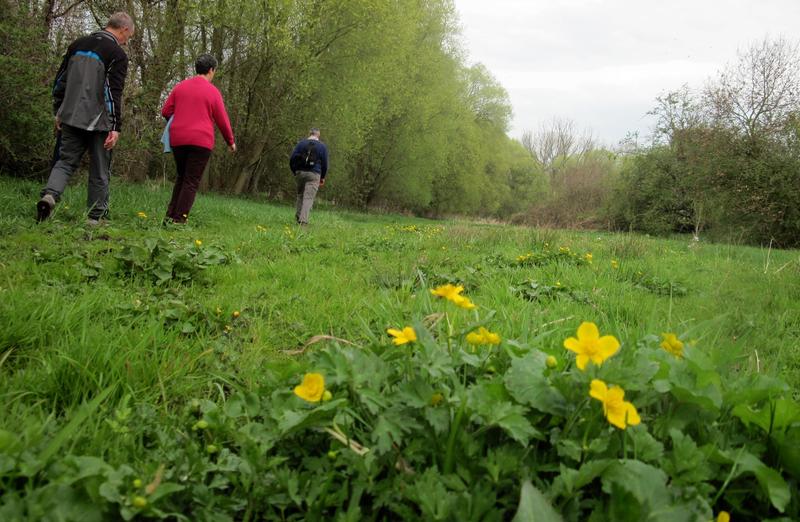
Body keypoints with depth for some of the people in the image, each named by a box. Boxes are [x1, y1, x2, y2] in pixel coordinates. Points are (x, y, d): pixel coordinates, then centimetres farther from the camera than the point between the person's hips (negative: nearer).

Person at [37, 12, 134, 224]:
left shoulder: (78, 45, 12)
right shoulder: (117, 54, -8)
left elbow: (60, 81, 15)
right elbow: (114, 93, -15)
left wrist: (58, 111, 22)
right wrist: (116, 127, -14)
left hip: (71, 118, 5)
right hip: (99, 122, -5)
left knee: (65, 161, 10)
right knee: (99, 171, 6)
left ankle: (49, 195, -17)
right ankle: (95, 218, 9)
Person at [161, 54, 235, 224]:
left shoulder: (180, 87, 9)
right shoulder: (213, 92, -3)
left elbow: (165, 112, 10)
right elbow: (222, 121, 0)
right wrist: (231, 142, 13)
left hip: (177, 139, 5)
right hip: (201, 140, -4)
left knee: (181, 177, 19)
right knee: (192, 181, 1)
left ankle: (171, 214, 12)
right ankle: (179, 218, -5)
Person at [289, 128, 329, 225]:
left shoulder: (300, 143, 9)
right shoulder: (322, 146, 5)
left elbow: (292, 159, 5)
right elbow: (324, 164, 5)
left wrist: (295, 172, 17)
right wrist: (322, 177, 18)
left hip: (300, 173, 3)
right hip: (314, 174, -3)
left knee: (300, 195, 18)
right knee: (309, 198, -6)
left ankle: (297, 218, 17)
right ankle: (303, 221, -16)